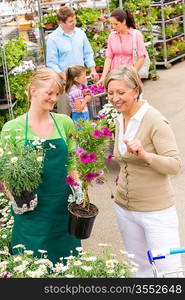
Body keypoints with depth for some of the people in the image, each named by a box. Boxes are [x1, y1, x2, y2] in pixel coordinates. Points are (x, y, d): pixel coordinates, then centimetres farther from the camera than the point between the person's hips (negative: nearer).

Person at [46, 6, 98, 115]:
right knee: (65, 112, -4)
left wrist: (93, 70, 3)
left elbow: (88, 54, 15)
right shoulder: (53, 38, -9)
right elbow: (51, 63, -9)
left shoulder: (80, 33, 6)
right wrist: (65, 77, -17)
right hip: (64, 81, -5)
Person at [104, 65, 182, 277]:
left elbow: (175, 165, -22)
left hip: (156, 210, -7)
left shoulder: (154, 121, -17)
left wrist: (145, 155, -37)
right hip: (124, 208, 7)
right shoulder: (120, 120, 7)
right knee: (140, 267, 17)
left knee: (169, 271, -2)